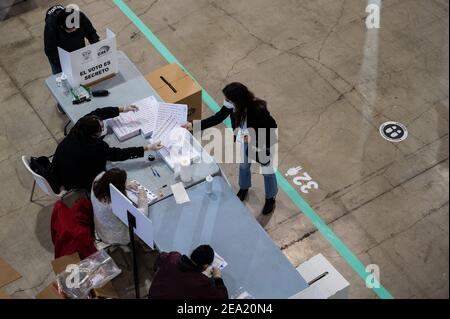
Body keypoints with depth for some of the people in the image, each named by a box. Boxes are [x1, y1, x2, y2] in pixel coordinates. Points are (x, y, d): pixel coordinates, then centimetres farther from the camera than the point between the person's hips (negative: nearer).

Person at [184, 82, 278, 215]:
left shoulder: (258, 110, -42)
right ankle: (244, 188, 61)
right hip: (245, 140, 6)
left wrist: (254, 138, -35)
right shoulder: (231, 105, -25)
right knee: (244, 165, 29)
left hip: (263, 143, -5)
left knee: (267, 171, 17)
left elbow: (272, 127, -27)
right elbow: (217, 118, -10)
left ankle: (270, 198, 47)